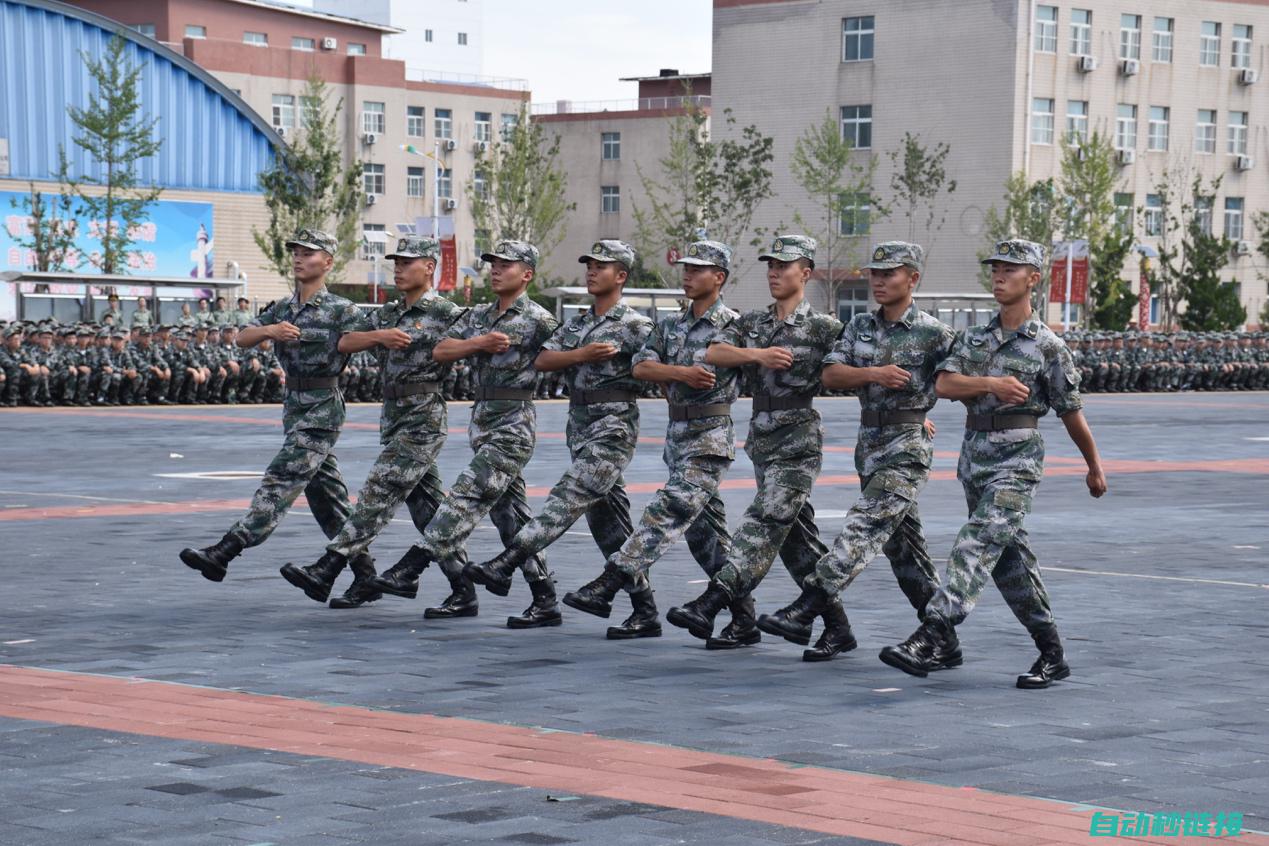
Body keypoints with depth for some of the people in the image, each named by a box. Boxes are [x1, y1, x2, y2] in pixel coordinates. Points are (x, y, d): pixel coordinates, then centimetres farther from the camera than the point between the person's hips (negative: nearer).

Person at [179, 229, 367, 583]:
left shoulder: (342, 310, -7)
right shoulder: (283, 310, 12)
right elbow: (242, 339, 4)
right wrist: (268, 331, -16)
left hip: (324, 408, -8)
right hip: (294, 405, 8)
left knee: (281, 479, -14)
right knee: (322, 489, 12)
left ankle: (223, 553, -23)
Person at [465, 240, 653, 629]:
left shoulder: (635, 326, -6)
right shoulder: (576, 324, 14)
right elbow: (542, 361, 4)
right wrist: (581, 355, -10)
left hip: (614, 426, -8)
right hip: (580, 424, 8)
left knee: (568, 498, -16)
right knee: (604, 511, 9)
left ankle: (505, 565, -27)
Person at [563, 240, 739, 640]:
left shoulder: (733, 326, -7)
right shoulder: (671, 325, 12)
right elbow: (641, 367, 1)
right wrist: (681, 373, -17)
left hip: (710, 437, -8)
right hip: (677, 434, 8)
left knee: (668, 512, -15)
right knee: (703, 525, 10)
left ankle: (609, 583, -22)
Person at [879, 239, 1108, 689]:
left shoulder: (1047, 346, -2)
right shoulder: (974, 337, 12)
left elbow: (1072, 414, 4)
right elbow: (944, 384, -2)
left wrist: (1094, 466, 12)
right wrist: (989, 384, -17)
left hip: (1017, 457, -6)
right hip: (974, 454, 7)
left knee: (977, 545, -19)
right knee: (1010, 559, 9)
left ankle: (929, 641, -29)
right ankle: (1052, 654, 18)